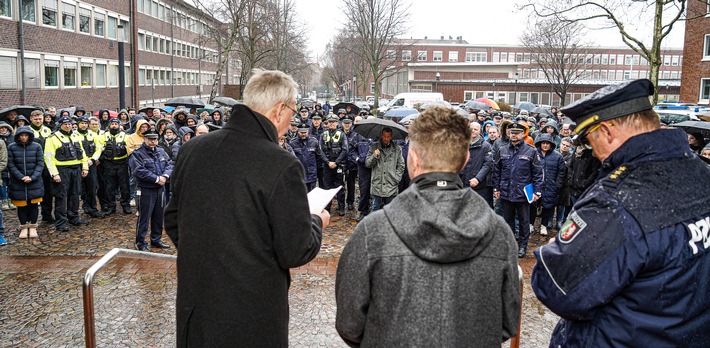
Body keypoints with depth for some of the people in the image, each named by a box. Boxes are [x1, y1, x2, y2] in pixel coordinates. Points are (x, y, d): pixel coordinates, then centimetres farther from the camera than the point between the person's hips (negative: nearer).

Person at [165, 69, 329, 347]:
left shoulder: (192, 149, -3)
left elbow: (172, 222, 8)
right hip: (253, 318, -5)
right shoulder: (282, 166, -21)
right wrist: (317, 222, 2)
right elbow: (296, 252, -17)